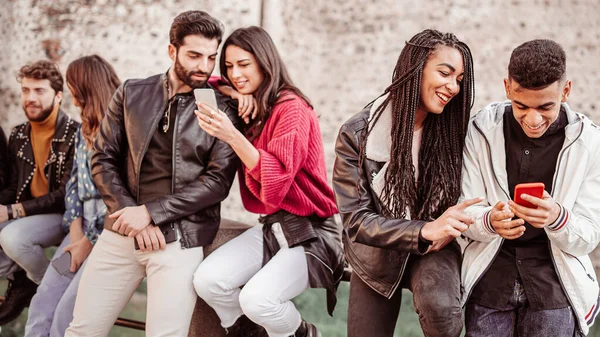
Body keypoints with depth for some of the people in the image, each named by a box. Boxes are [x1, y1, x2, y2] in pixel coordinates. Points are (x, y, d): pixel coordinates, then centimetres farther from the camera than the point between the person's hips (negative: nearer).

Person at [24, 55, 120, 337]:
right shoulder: (85, 129, 16)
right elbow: (75, 182, 14)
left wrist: (89, 243, -10)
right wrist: (75, 232, 0)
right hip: (84, 226, 8)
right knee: (41, 306, 0)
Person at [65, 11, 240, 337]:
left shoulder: (223, 109, -1)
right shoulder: (131, 93, 8)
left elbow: (218, 181, -7)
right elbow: (103, 159, 6)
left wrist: (150, 212, -14)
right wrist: (131, 215, -8)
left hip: (180, 239, -3)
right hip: (120, 232, 3)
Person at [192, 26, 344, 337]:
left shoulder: (292, 108, -15)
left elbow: (276, 177, -23)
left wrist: (232, 136, -32)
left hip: (310, 232, -7)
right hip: (271, 226, 7)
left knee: (257, 298, -27)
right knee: (207, 281, -14)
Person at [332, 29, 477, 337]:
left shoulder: (452, 128, -10)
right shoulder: (357, 134, -17)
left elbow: (459, 198, 3)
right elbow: (356, 220, -16)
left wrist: (443, 231, -20)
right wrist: (425, 230, -30)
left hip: (433, 248, 0)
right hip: (378, 256, 1)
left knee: (439, 308, -31)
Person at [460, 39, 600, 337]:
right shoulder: (482, 130, -8)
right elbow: (465, 213, -6)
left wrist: (556, 217, -31)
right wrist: (490, 221, -29)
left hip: (554, 287, 0)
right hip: (489, 282, 0)